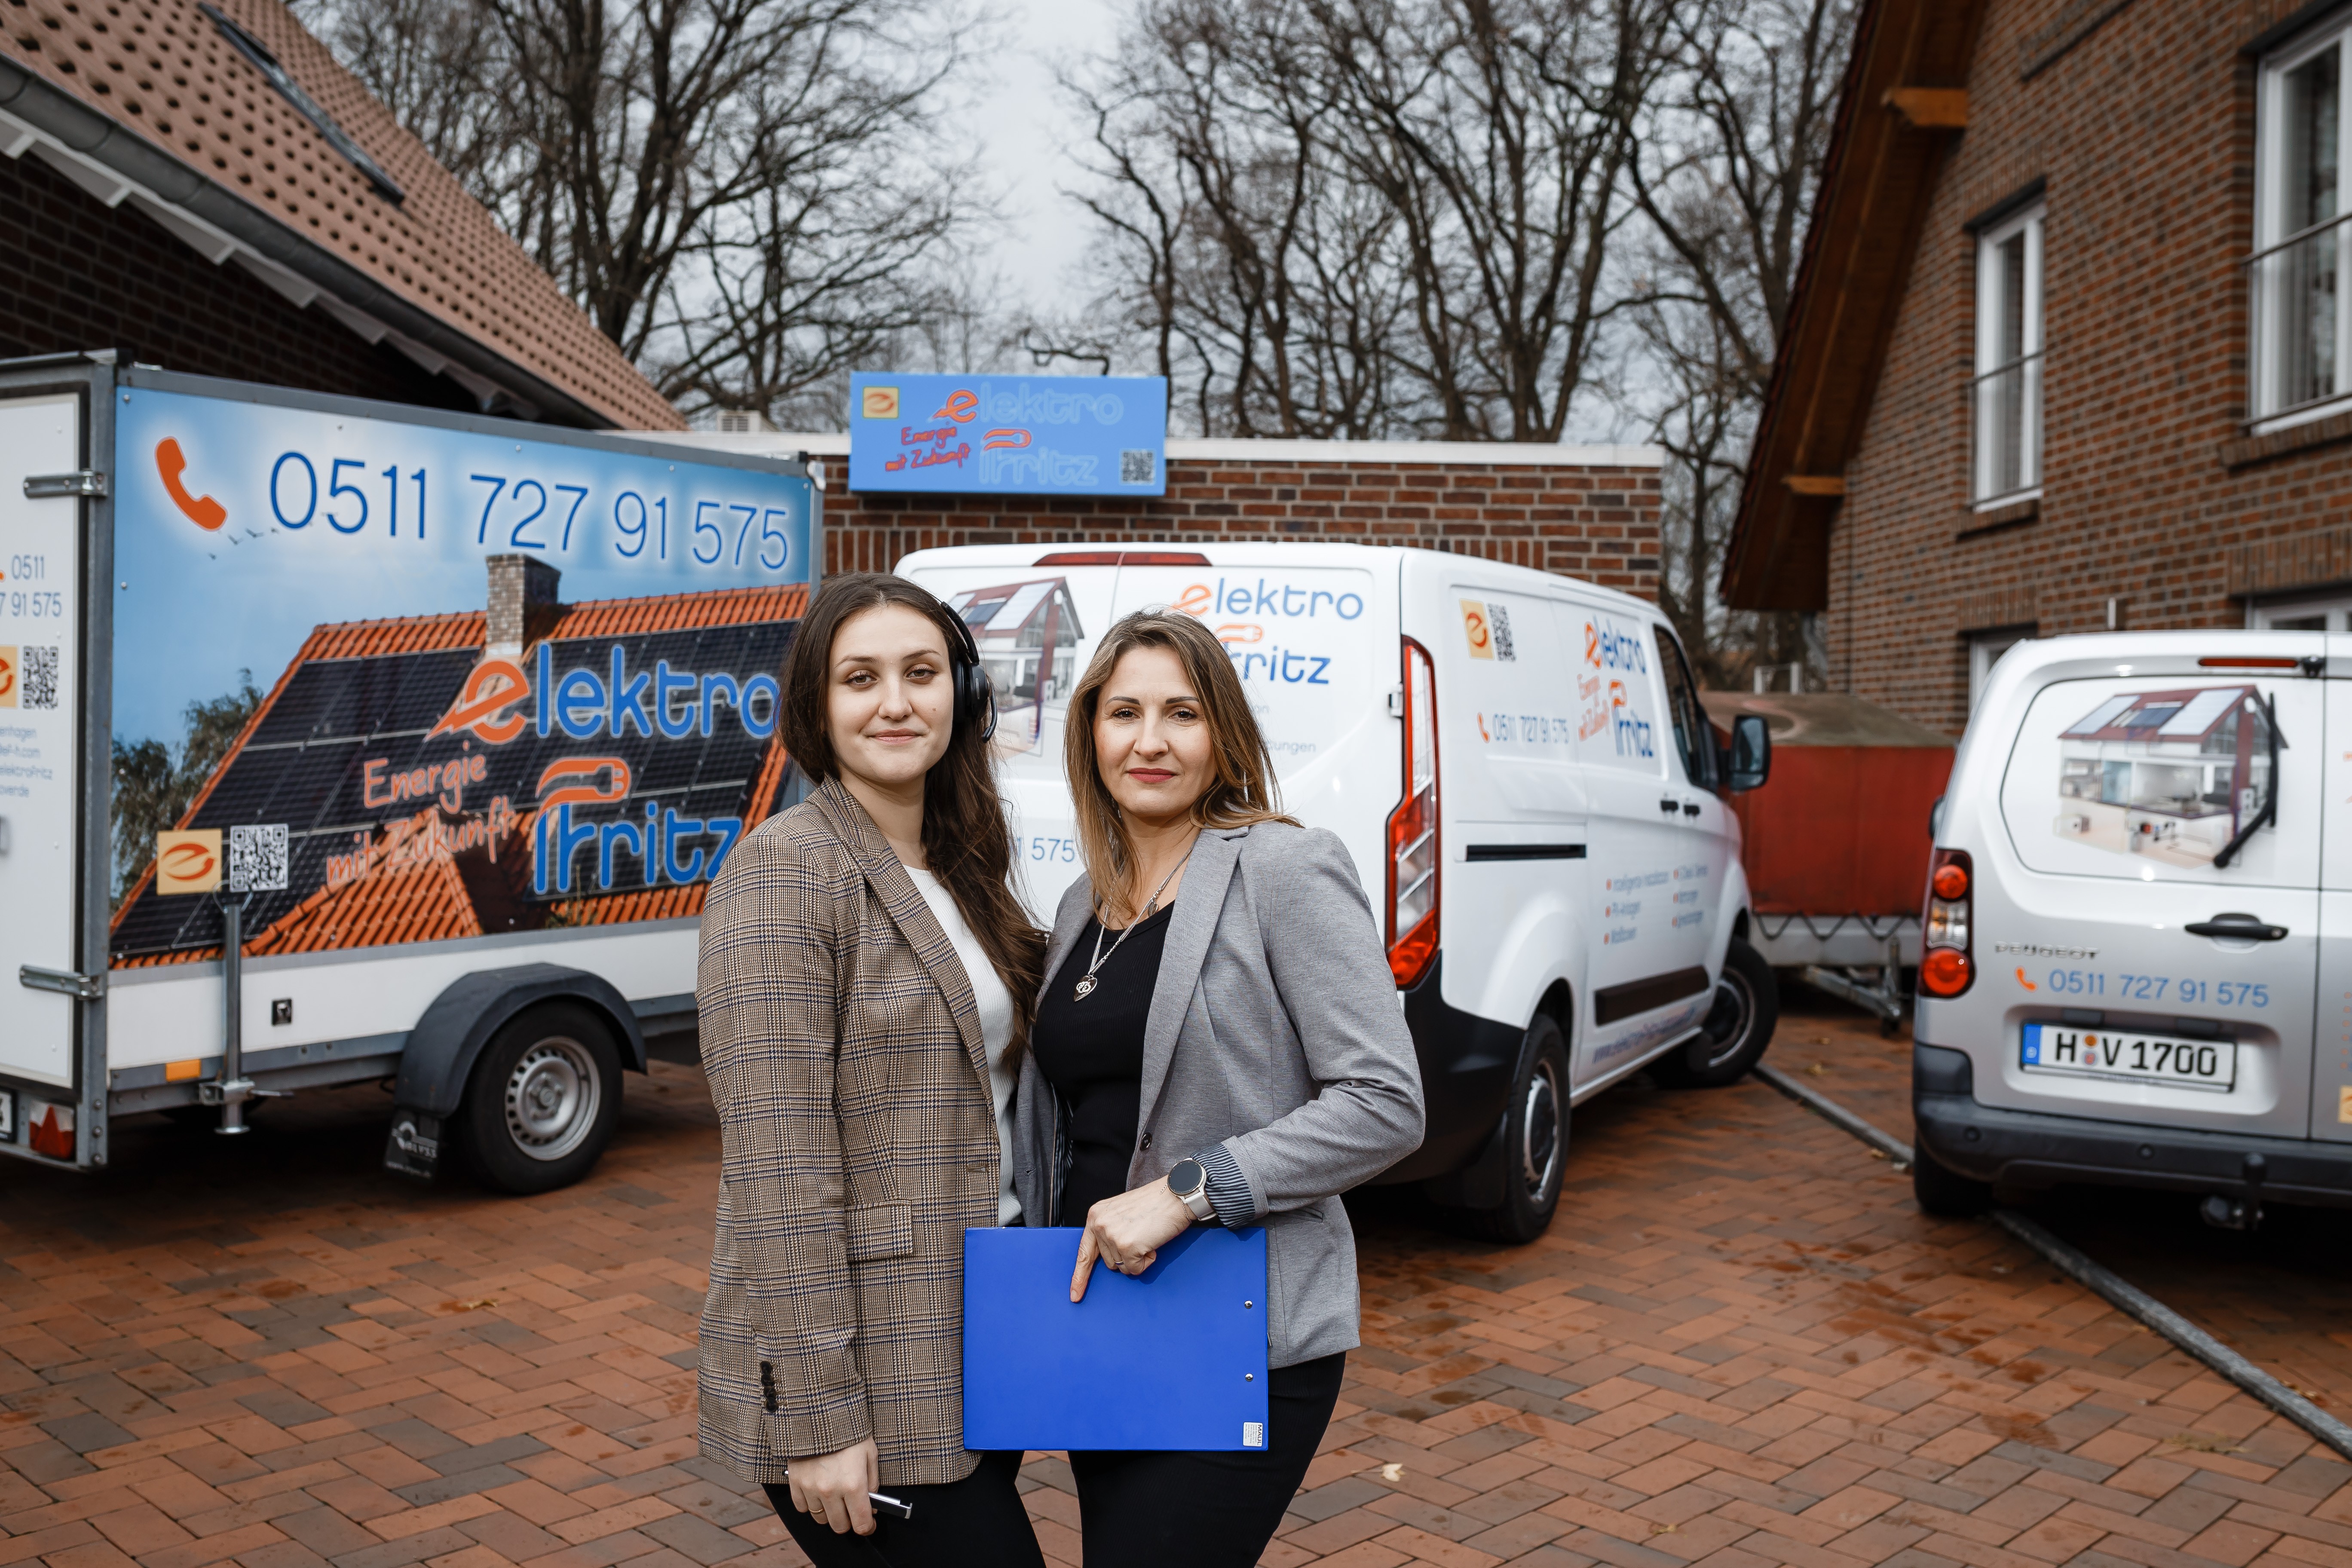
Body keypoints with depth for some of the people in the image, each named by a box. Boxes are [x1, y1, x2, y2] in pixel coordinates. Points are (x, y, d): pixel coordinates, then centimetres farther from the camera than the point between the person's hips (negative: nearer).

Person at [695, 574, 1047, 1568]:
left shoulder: (956, 870, 9)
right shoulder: (787, 872, -15)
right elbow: (779, 1171, -19)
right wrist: (816, 1418, -19)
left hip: (978, 1351, 8)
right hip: (867, 1385, -8)